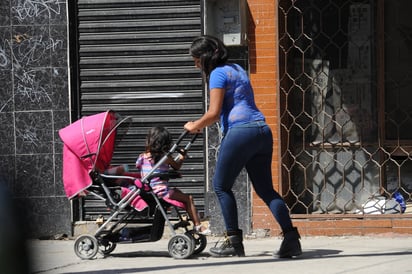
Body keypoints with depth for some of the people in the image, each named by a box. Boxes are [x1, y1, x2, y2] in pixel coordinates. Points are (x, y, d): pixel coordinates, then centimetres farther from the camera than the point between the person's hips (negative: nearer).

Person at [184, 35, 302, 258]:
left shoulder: (218, 74, -4)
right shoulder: (237, 69, 23)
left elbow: (214, 113, -10)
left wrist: (194, 126, 8)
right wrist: (202, 124, 33)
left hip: (240, 131, -9)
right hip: (262, 131, 9)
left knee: (221, 185, 5)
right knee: (265, 189, 8)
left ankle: (233, 241, 4)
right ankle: (291, 237, -6)